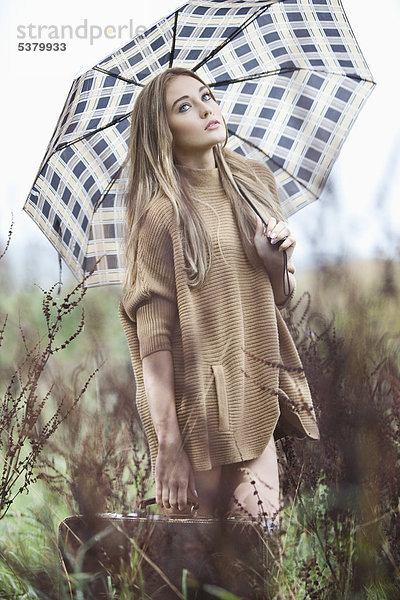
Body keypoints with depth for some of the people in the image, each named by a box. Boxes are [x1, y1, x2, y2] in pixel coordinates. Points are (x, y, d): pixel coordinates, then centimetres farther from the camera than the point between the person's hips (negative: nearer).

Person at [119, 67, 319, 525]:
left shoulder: (254, 183, 10)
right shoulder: (161, 213, -9)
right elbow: (153, 334, -16)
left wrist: (275, 259, -5)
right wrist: (168, 445, -22)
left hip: (257, 396, 6)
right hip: (200, 406, -5)